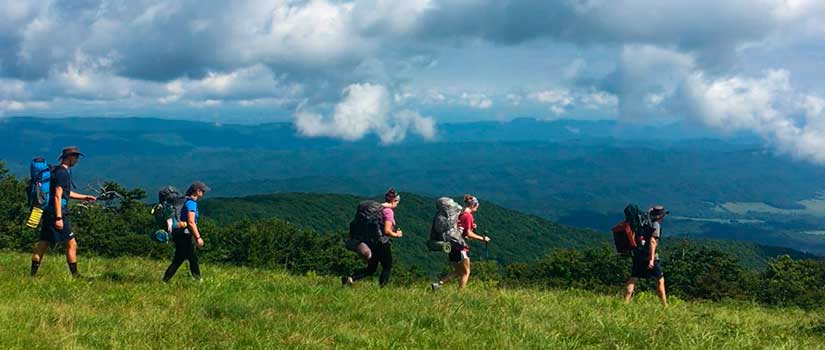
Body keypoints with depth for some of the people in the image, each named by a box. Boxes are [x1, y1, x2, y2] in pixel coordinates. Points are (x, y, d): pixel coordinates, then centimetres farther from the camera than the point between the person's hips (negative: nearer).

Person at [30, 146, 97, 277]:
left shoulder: (57, 171, 19)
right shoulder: (62, 173, -13)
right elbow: (57, 196, -19)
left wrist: (85, 197, 29)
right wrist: (59, 218, -22)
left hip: (48, 213, 10)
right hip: (56, 214, -10)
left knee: (42, 244, 9)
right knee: (71, 244, -3)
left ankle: (33, 274, 9)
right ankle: (75, 275, 1)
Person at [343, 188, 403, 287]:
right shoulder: (388, 211, -14)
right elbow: (387, 231, -20)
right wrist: (396, 235, -3)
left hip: (371, 242, 8)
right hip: (382, 243, -8)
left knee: (371, 269, 12)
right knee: (387, 266, 10)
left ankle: (350, 278, -4)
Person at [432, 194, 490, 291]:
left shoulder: (459, 215, 14)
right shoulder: (468, 215, -11)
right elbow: (469, 234, -16)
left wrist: (472, 227, 12)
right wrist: (482, 238, -8)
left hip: (453, 246, 8)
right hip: (461, 247, -8)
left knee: (457, 271, 18)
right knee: (466, 272, 4)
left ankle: (438, 284, 8)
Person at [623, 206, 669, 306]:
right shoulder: (656, 225, -9)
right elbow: (652, 241, -19)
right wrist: (652, 259, -23)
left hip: (637, 255, 7)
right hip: (649, 256, -6)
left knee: (633, 279, 6)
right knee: (660, 279, 6)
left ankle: (626, 302, 0)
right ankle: (664, 304, 9)